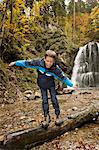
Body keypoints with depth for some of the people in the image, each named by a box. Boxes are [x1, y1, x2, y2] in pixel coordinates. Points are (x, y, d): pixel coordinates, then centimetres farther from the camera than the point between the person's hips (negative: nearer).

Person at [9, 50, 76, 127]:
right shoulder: (39, 63, -31)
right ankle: (47, 117, 17)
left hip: (51, 85, -1)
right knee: (44, 100, 5)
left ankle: (58, 115, 19)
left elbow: (63, 77, -20)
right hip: (42, 85, 1)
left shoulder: (55, 69, -33)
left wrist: (71, 85, -13)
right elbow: (27, 63, -20)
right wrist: (15, 63, -11)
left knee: (54, 99, 2)